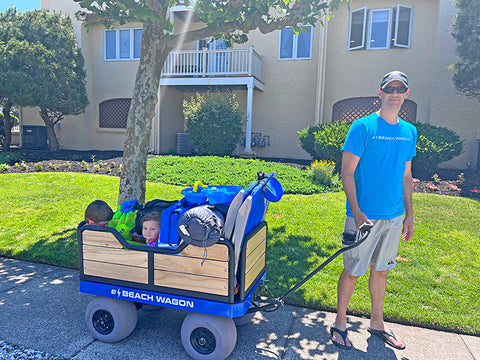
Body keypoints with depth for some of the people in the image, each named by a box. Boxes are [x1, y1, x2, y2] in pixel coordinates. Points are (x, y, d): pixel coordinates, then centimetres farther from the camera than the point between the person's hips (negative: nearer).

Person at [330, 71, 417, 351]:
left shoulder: (410, 132, 9)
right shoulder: (363, 127, -9)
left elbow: (406, 176, 15)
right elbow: (347, 172, -12)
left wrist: (409, 214, 13)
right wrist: (356, 212, -20)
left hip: (394, 216, 6)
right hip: (364, 215, -5)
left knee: (381, 270, 18)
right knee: (353, 271, 4)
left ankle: (377, 323, 35)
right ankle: (340, 323, 23)